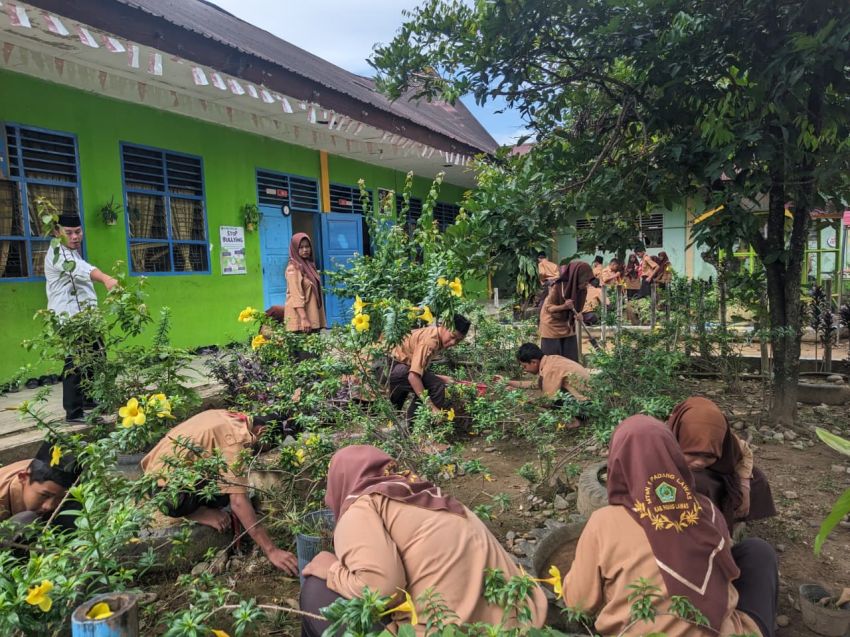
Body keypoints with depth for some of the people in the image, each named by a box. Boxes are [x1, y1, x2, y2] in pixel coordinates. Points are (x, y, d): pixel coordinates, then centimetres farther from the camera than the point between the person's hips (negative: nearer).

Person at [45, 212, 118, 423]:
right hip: (69, 318, -10)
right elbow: (80, 268, -34)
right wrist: (106, 279, -53)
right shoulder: (56, 253, -14)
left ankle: (89, 400, 31)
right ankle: (74, 411, -8)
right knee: (75, 362, -13)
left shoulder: (73, 253, 18)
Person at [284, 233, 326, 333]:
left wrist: (321, 319, 14)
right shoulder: (293, 268, -10)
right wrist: (304, 319, -24)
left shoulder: (309, 265, 13)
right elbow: (296, 296, -18)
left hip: (313, 317, 8)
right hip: (300, 318, -8)